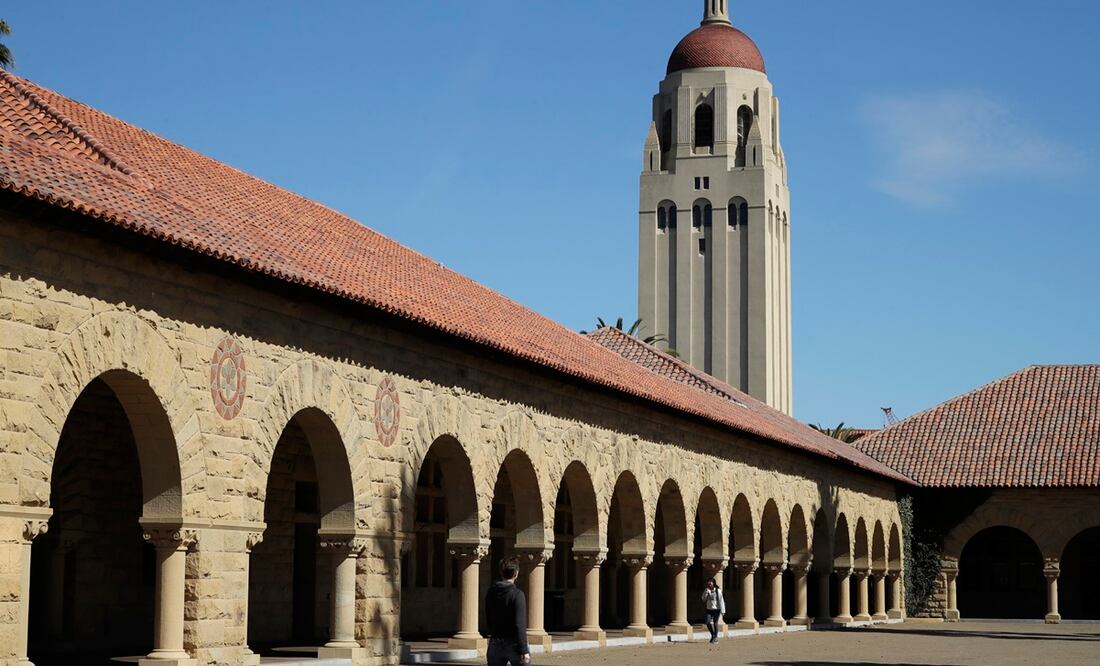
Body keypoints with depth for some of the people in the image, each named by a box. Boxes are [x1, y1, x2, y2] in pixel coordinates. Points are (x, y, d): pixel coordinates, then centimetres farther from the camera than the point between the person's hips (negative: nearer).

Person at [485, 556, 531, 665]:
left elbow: (489, 619, 12)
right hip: (514, 643, -5)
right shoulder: (517, 594, -14)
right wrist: (524, 651, -17)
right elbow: (520, 624, -18)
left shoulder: (490, 592, 5)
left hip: (495, 643, 5)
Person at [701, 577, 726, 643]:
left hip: (716, 609, -4)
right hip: (709, 609, 4)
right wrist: (707, 591, -17)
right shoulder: (707, 590, 5)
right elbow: (704, 598, -5)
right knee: (708, 623, -7)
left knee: (715, 623, 0)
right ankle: (713, 635, 17)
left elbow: (721, 601, -8)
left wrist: (722, 611, -11)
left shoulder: (718, 591, -9)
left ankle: (715, 638, 12)